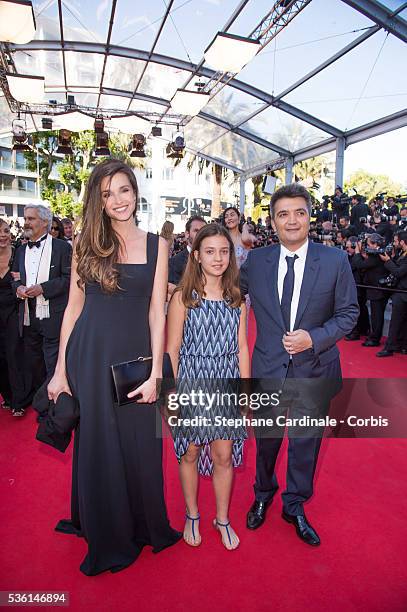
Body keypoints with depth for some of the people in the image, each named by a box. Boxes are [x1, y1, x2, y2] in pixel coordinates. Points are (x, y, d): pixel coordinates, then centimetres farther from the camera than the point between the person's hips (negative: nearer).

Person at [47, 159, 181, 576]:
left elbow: (156, 312, -2)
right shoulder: (86, 243, 2)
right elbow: (73, 307, 3)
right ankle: (108, 537, 38)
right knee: (97, 447, 13)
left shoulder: (156, 245, 2)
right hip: (90, 356, 0)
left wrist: (155, 373, -8)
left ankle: (145, 526, 40)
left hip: (136, 356, 0)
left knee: (140, 448, 11)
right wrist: (60, 369, 2)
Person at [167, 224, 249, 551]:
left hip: (227, 383, 2)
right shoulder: (182, 297, -8)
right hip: (191, 382, -2)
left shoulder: (236, 299, 3)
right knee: (190, 453, 13)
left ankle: (223, 519, 34)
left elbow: (241, 348, 6)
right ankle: (192, 515, 37)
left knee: (223, 455, 9)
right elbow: (172, 349, -5)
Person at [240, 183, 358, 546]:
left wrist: (315, 337, -18)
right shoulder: (256, 261, -4)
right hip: (268, 369, 1)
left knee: (306, 441, 17)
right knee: (266, 439, 20)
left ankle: (295, 505, 43)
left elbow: (348, 312, -4)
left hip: (315, 370, 0)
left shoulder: (335, 260, -8)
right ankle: (263, 495, 49)